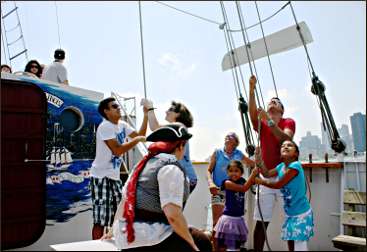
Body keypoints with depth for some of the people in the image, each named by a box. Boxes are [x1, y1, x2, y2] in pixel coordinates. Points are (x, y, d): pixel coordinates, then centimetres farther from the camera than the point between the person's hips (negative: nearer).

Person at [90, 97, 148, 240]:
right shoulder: (105, 127, -16)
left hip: (115, 176, 9)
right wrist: (136, 139, -17)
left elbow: (140, 135, 10)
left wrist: (146, 115, 2)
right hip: (101, 177, -9)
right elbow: (117, 150, -25)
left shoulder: (122, 125, 9)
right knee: (100, 219, -4)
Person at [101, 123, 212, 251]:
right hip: (149, 240, -9)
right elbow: (173, 215, -21)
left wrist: (114, 230, 25)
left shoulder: (144, 163, 11)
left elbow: (124, 200, 15)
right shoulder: (171, 167, -13)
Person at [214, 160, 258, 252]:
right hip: (229, 218, -6)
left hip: (239, 218, 6)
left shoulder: (242, 181, 5)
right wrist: (254, 172, -25)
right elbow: (244, 188, -25)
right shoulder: (227, 183, -15)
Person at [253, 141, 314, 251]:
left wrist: (261, 181, -5)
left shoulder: (295, 165, -23)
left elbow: (278, 184, -19)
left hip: (301, 213, -8)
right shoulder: (281, 166, 0)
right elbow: (267, 173, 12)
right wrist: (259, 160, -4)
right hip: (289, 213, 8)